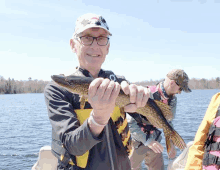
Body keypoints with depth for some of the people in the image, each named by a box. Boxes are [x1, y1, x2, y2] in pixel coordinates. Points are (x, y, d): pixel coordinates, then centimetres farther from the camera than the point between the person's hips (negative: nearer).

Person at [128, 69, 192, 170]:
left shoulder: (172, 99, -1)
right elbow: (130, 122, -26)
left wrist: (171, 143, 10)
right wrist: (148, 141, -29)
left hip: (153, 142, 6)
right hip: (138, 142, -6)